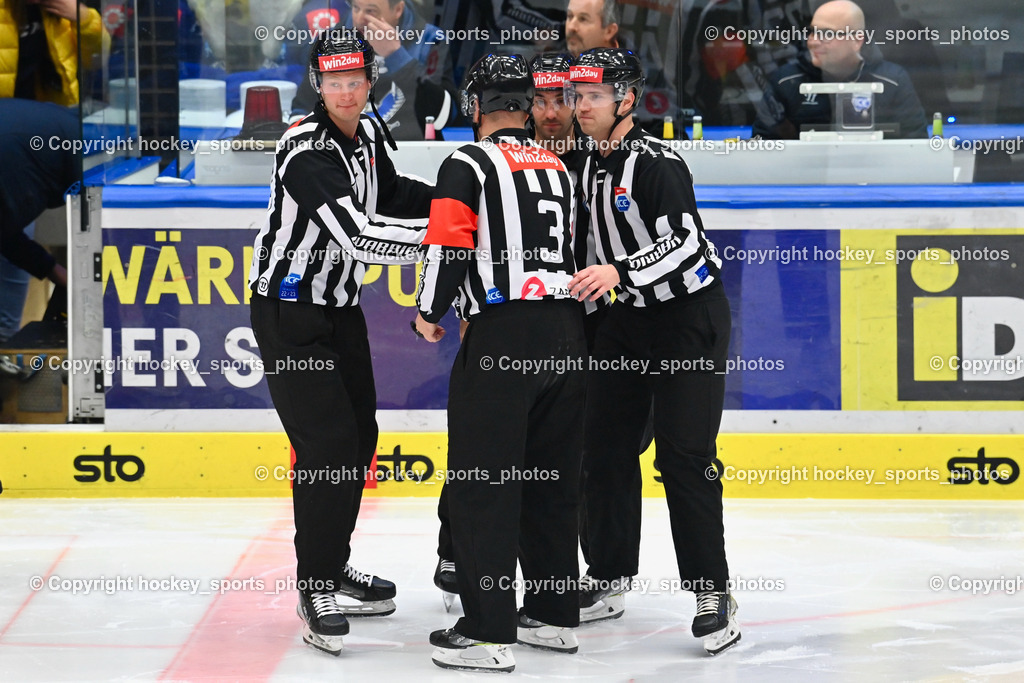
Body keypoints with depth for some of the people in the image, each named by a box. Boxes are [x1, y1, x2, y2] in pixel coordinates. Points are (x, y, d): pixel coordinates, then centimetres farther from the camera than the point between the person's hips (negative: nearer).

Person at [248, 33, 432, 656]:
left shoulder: (369, 133, 2)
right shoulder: (307, 151, -26)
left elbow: (390, 196, 19)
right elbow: (357, 235, -34)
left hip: (341, 308, 9)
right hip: (289, 310, -9)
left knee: (360, 436, 15)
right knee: (327, 441, -13)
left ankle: (333, 565, 30)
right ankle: (317, 587, -5)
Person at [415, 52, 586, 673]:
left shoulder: (470, 163, -4)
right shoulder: (557, 165, 17)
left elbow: (449, 243, -12)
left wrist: (430, 313, 2)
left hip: (502, 335, -7)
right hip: (567, 330, 7)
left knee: (481, 482, -4)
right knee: (551, 478, 15)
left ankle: (488, 633, -8)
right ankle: (556, 617, 21)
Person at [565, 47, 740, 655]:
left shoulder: (656, 162, -18)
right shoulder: (590, 168, 9)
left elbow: (684, 240, -29)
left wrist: (620, 272, -40)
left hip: (690, 315, -8)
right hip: (628, 317, 8)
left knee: (684, 456, -13)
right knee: (604, 446, 9)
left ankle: (713, 593, -9)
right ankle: (611, 570, 25)